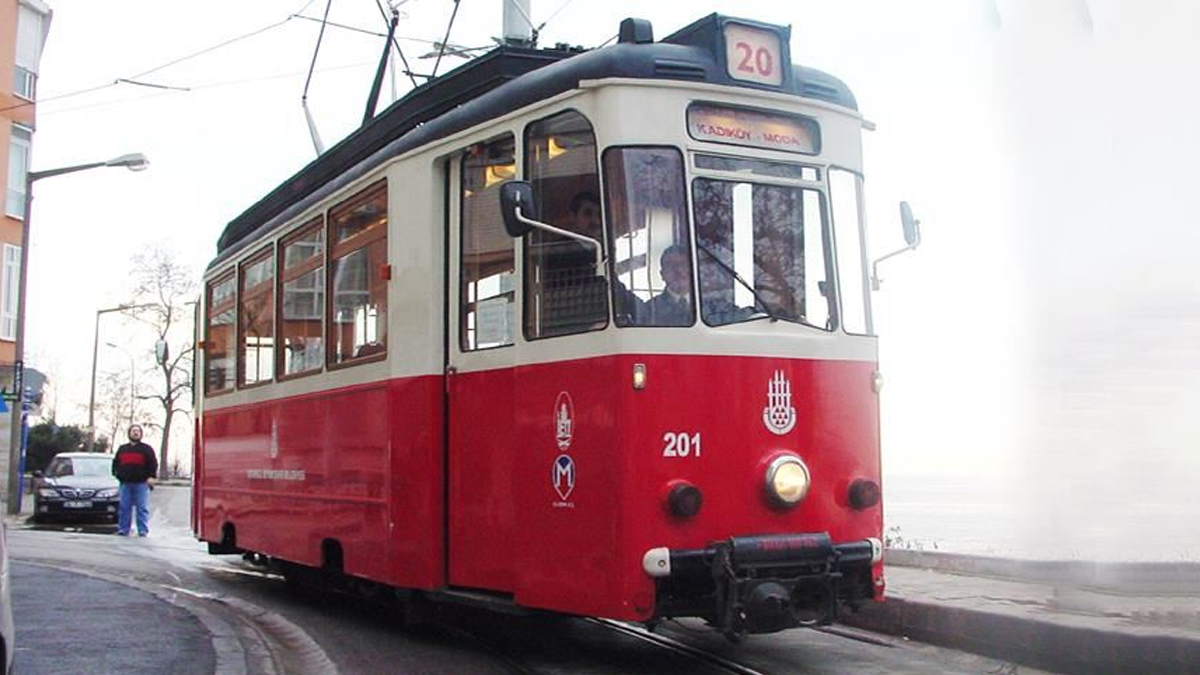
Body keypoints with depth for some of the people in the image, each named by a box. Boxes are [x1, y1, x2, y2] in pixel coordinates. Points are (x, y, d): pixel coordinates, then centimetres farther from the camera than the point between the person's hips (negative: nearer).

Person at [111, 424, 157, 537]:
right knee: (124, 508, 5)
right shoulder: (122, 449, 18)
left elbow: (153, 464, 0)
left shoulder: (146, 449, 7)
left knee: (142, 509, -5)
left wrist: (151, 477, -10)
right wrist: (116, 472, 7)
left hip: (141, 483, -4)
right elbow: (115, 462, 24)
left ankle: (143, 531, -5)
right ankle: (123, 530, 11)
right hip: (125, 483, 4)